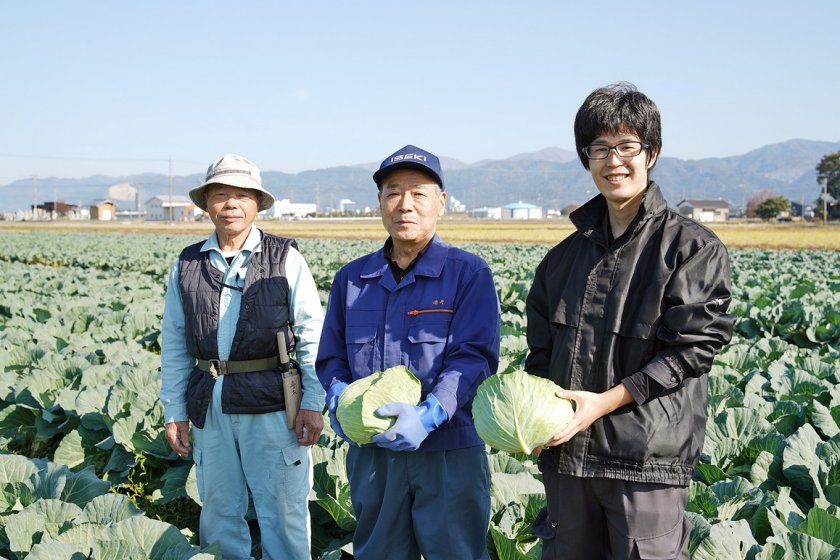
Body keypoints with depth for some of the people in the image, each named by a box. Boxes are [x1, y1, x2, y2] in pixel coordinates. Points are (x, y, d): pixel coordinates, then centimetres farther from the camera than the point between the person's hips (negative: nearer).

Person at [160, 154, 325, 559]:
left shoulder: (286, 260, 1)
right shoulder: (187, 266, 9)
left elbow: (312, 336, -1)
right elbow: (174, 345, 12)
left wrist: (313, 403, -8)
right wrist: (175, 410, 9)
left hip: (272, 405, -3)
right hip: (210, 408, 3)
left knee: (283, 511, 1)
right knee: (218, 511, 13)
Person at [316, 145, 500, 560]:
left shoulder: (468, 273, -2)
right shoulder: (351, 279, 12)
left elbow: (474, 356, -11)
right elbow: (331, 357, 14)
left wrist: (429, 414, -26)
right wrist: (339, 398, -9)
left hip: (449, 450, -4)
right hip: (371, 452, 4)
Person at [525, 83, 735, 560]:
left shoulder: (693, 248, -4)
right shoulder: (566, 256, 14)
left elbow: (693, 347, -11)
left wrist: (606, 401, -16)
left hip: (648, 458, -5)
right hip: (567, 453, 6)